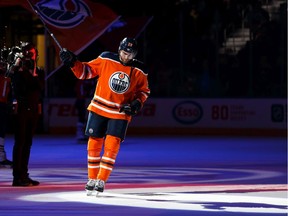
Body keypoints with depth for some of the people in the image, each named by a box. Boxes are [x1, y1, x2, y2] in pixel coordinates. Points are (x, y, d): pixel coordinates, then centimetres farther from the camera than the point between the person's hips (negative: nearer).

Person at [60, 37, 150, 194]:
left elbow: (144, 90, 10)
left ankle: (101, 181, -2)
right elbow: (85, 71, -2)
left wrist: (138, 103, -7)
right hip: (99, 109, 0)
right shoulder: (106, 60, -9)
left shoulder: (139, 72, -4)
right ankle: (92, 179, 18)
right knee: (94, 143, 4)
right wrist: (73, 62, -17)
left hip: (121, 113, 0)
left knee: (112, 146, -10)